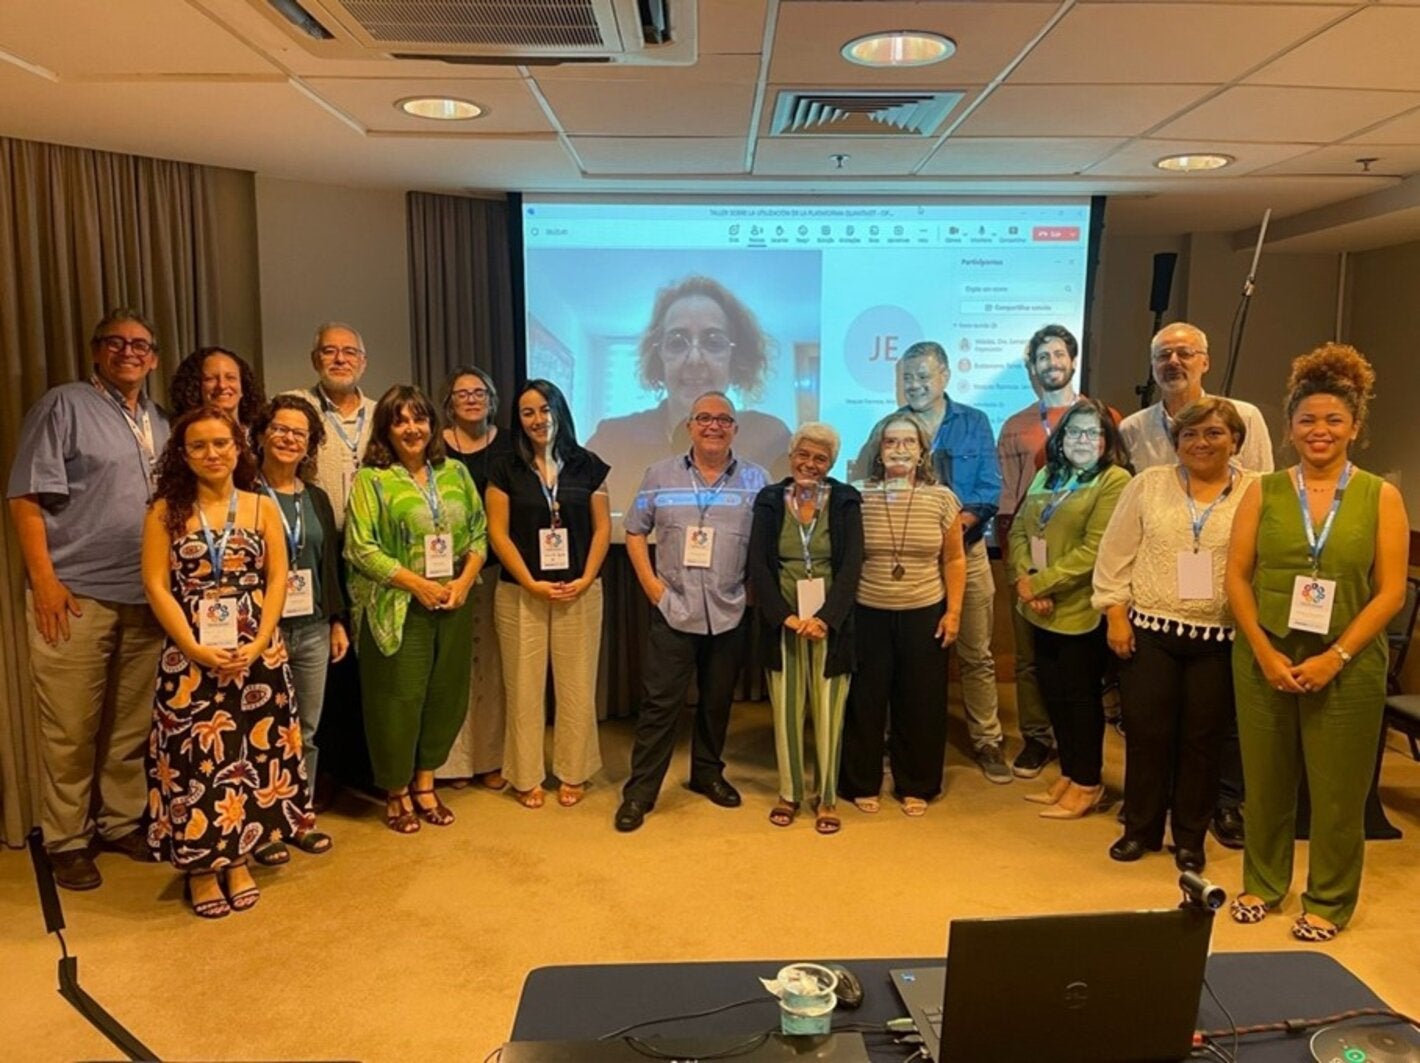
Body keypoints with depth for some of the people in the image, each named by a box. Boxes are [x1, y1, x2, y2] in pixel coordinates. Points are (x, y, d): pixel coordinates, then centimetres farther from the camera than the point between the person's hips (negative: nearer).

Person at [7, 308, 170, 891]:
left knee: (133, 724, 11)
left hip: (147, 598, 5)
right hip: (76, 596, -5)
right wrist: (44, 581, -13)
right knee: (71, 730, 2)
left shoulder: (161, 422, 16)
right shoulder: (64, 406, -1)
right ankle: (66, 841, 16)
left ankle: (121, 822, 25)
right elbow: (27, 498, -6)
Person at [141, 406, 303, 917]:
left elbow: (277, 580, 1)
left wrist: (258, 644, -11)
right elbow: (156, 585, -4)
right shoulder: (166, 511, 2)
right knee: (195, 760, 1)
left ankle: (239, 859, 21)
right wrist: (195, 649, -14)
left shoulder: (263, 507, 5)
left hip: (257, 654, 2)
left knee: (252, 756, 6)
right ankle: (201, 867, 17)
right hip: (190, 656, -1)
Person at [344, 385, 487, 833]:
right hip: (398, 608, -4)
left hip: (453, 605, 4)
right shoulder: (371, 480, -4)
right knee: (399, 699, 2)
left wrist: (465, 580, -6)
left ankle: (425, 784, 27)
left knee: (445, 695, 10)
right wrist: (417, 584, -15)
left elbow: (478, 531, 10)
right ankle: (397, 793, 21)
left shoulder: (455, 472, 10)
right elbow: (360, 548, -11)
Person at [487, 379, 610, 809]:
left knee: (577, 685, 5)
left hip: (579, 592, 1)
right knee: (524, 686, 5)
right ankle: (527, 777, 18)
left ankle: (572, 773, 20)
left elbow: (602, 528, 4)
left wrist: (585, 579, -7)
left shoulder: (587, 465, 5)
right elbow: (498, 533, -2)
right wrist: (532, 583, -10)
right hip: (520, 594, -1)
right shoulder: (505, 469, 2)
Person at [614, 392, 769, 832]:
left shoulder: (755, 480, 3)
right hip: (673, 610, -1)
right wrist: (650, 583, -2)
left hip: (730, 613, 2)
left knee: (718, 700, 14)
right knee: (660, 702, 0)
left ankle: (708, 772, 33)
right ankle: (639, 791, 10)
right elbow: (635, 532, 7)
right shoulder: (660, 475, 3)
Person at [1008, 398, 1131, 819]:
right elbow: (1018, 531, 7)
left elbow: (1094, 551, -18)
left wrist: (1039, 583, -17)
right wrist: (1024, 578, -11)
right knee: (1053, 694, 14)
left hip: (1082, 610, -6)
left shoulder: (1115, 481, -10)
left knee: (1080, 697, 6)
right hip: (1042, 611, 7)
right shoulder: (1046, 476, 12)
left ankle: (1088, 784, 22)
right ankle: (1068, 776, 30)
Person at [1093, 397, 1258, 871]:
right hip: (1150, 631, 1)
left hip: (1220, 640, 0)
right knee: (1146, 733, 7)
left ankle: (1190, 838, 26)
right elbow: (1116, 555, 2)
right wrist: (1116, 614, -4)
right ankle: (1140, 828, 24)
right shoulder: (1148, 485, 3)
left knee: (1202, 739, 10)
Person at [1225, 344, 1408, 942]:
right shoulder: (1264, 492, 4)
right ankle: (1263, 884, 30)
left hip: (1347, 666, -1)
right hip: (1265, 659, 1)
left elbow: (1391, 592, -4)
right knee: (1265, 780, 12)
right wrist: (1264, 651, -11)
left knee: (1337, 790, 7)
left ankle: (1328, 902, 25)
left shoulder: (1381, 498, 1)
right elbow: (1236, 577, 1)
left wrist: (1335, 657, -13)